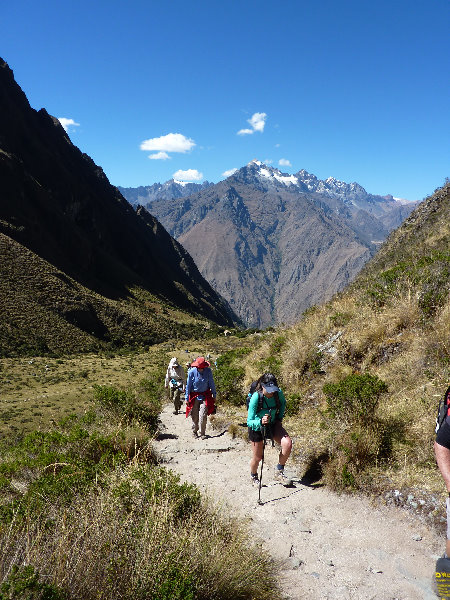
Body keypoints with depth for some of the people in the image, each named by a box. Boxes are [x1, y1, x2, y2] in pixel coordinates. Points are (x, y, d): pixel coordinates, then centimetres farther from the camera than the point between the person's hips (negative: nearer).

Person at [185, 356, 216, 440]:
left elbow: (212, 384, 3)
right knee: (194, 416, 5)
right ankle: (194, 431, 25)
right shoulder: (192, 372, -11)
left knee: (203, 415, -8)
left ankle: (202, 433, 6)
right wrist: (187, 398, 0)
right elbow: (188, 385, -2)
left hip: (205, 396, 0)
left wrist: (214, 395, 7)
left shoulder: (208, 371, -8)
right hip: (194, 396, 0)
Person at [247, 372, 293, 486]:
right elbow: (249, 421, -31)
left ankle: (279, 471, 1)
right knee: (257, 457, 7)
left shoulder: (278, 393, -21)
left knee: (287, 444, -21)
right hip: (257, 426, -3)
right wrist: (261, 422, -49)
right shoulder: (256, 397, -32)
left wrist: (280, 418, -1)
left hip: (273, 424, 3)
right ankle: (254, 476, 42)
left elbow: (283, 403, 7)